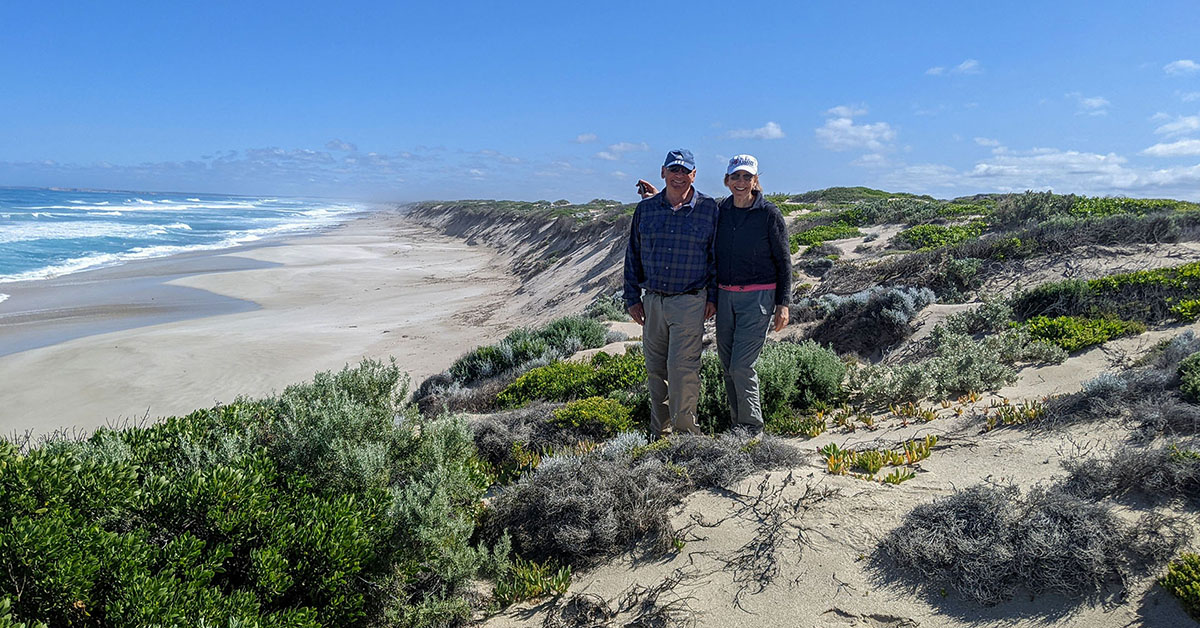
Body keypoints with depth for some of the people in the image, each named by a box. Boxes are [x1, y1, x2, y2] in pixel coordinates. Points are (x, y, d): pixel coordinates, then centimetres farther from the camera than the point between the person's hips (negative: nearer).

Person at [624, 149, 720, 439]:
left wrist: (713, 295, 0)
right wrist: (632, 297, 8)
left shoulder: (708, 209, 0)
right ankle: (659, 434, 23)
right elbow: (633, 255, 12)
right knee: (655, 371, 10)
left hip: (690, 302, -4)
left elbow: (717, 255, 5)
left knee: (682, 368, -9)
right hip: (652, 301, 4)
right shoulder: (646, 208, 7)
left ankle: (686, 432, 7)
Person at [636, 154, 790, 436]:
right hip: (725, 296, 6)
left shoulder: (769, 214, -7)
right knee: (727, 365, 9)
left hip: (758, 298, -6)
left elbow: (783, 261, -4)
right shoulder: (721, 211, 6)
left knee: (741, 366, -9)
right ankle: (737, 427, 23)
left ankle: (752, 428, 9)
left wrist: (783, 304, -10)